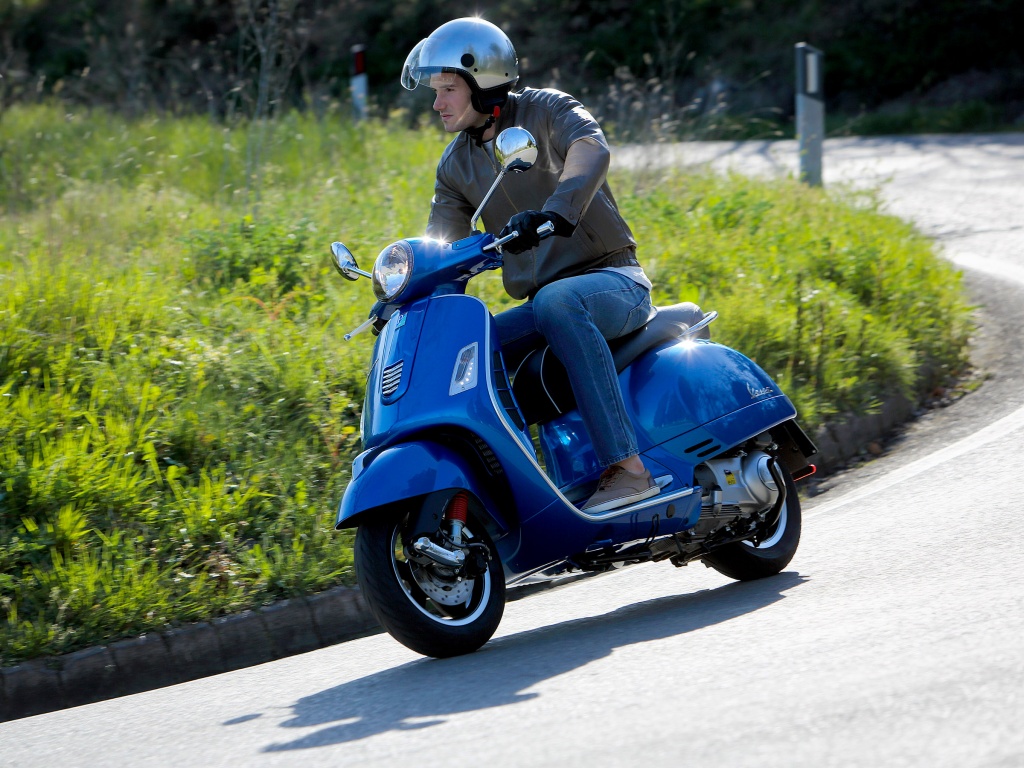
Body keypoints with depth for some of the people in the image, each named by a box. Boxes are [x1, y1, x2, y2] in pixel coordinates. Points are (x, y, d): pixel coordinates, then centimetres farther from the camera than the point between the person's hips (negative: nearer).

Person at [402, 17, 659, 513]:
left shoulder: (547, 111, -7)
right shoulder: (456, 164, 12)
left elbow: (591, 149, -30)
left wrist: (555, 212, -49)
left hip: (612, 280, -7)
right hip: (541, 303, 7)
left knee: (555, 302, -39)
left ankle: (626, 466, -43)